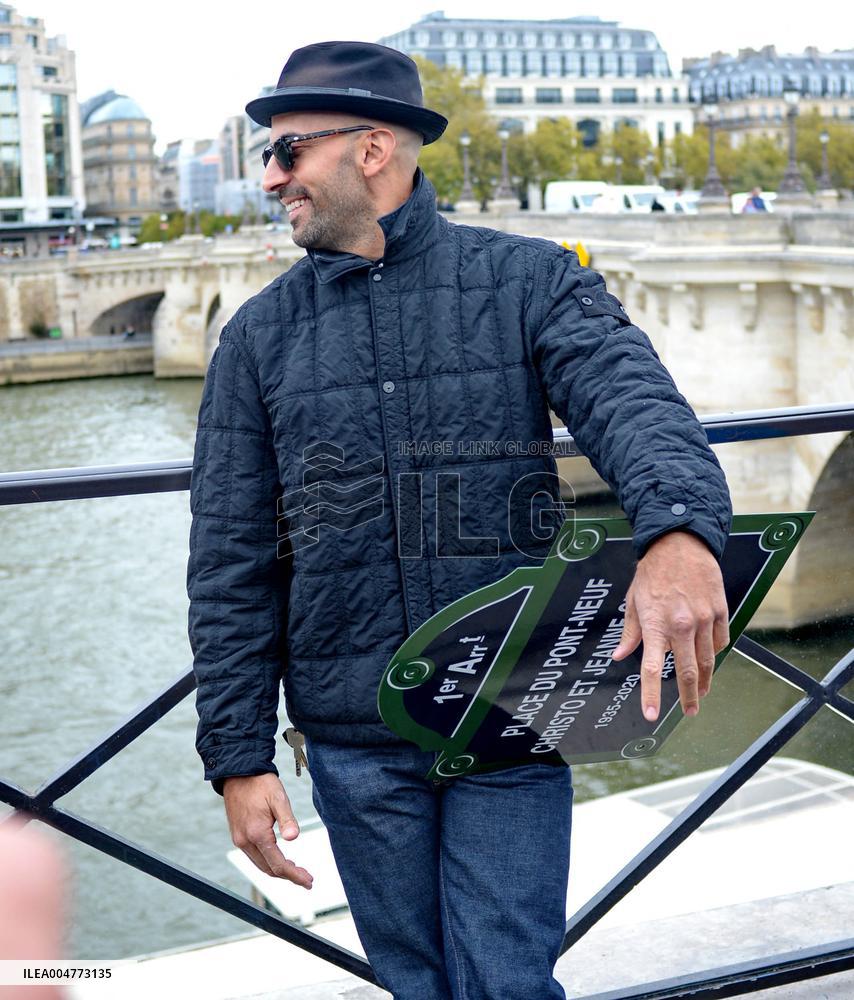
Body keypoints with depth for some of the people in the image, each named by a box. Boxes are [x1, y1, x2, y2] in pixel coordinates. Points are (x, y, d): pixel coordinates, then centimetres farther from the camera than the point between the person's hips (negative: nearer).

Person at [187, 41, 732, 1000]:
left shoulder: (529, 280, -2)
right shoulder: (260, 336, 4)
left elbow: (635, 399, -21)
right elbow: (230, 568, 4)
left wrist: (680, 532, -43)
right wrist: (238, 756, 0)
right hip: (355, 744, 2)